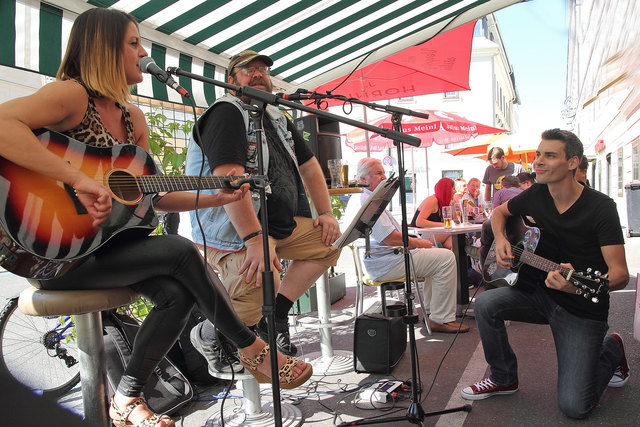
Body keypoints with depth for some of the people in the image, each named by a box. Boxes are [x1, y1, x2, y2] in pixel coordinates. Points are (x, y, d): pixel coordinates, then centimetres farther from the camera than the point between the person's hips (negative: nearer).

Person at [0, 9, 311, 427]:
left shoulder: (134, 119, 13)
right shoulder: (72, 95, -11)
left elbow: (153, 195, 14)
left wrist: (216, 198, 5)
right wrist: (80, 180, -34)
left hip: (107, 242, 8)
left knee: (178, 293, -18)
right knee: (182, 252, -22)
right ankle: (253, 348, -5)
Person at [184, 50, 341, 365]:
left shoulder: (276, 119, 19)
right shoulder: (226, 113, -10)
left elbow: (309, 165, 23)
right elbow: (229, 178, -25)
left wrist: (326, 213, 11)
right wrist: (255, 239, -32)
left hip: (282, 224, 10)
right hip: (236, 232, -9)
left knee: (329, 243, 6)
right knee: (261, 287, -31)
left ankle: (274, 316, 6)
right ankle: (208, 334, 0)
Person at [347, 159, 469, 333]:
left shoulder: (356, 200, 16)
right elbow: (391, 239, -24)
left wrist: (414, 241, 13)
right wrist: (418, 243, -7)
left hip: (377, 261, 12)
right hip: (385, 265, -12)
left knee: (434, 253, 26)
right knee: (446, 257, -15)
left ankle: (430, 310, 28)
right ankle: (441, 319, -11)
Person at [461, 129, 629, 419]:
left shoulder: (600, 207, -19)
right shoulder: (535, 195, -3)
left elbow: (620, 274, -23)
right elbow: (499, 212, 18)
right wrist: (500, 240, -4)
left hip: (582, 310, -5)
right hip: (539, 293, 5)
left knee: (574, 407, -10)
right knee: (485, 304, -21)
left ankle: (610, 351, 22)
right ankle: (503, 379, 4)